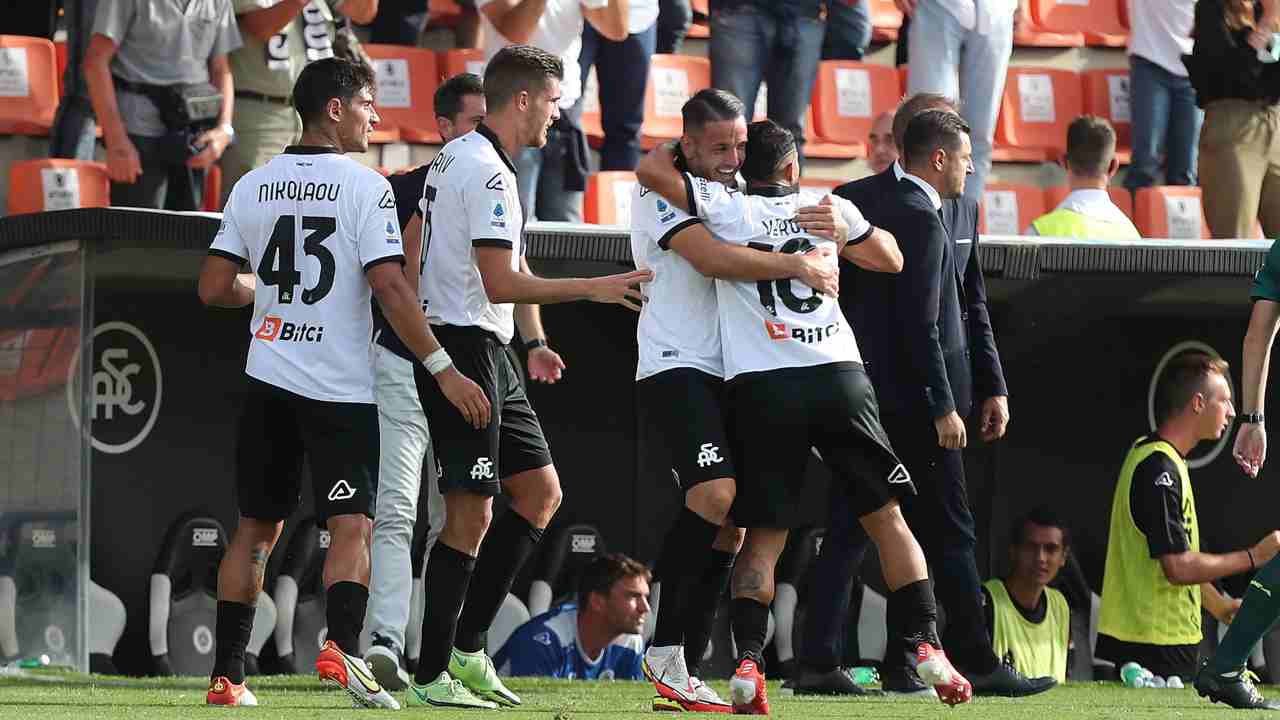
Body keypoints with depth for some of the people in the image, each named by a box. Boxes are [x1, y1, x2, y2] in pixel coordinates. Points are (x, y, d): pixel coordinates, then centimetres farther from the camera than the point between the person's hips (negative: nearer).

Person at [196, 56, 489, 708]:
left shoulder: (253, 186, 6)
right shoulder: (364, 187, -8)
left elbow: (214, 288, 6)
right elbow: (390, 289, -16)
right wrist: (442, 368, -12)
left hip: (269, 380, 5)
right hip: (339, 386, -5)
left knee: (256, 529, 13)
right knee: (351, 529, -5)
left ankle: (225, 676, 14)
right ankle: (341, 645, -29)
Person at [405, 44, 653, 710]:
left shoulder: (453, 157, 15)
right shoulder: (487, 171, -17)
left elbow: (415, 250, 21)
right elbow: (501, 284, -22)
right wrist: (594, 288, -15)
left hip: (487, 354, 11)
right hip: (466, 349, -11)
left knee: (540, 493, 13)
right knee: (471, 516, -8)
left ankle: (464, 649, 13)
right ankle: (431, 676, -4)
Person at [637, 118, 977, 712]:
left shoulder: (727, 210, 4)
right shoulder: (829, 208, 13)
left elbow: (650, 170, 0)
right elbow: (890, 259, 28)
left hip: (762, 388, -1)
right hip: (840, 376, 1)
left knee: (762, 537, 3)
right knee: (886, 518, 10)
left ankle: (748, 663, -12)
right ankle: (926, 646, 4)